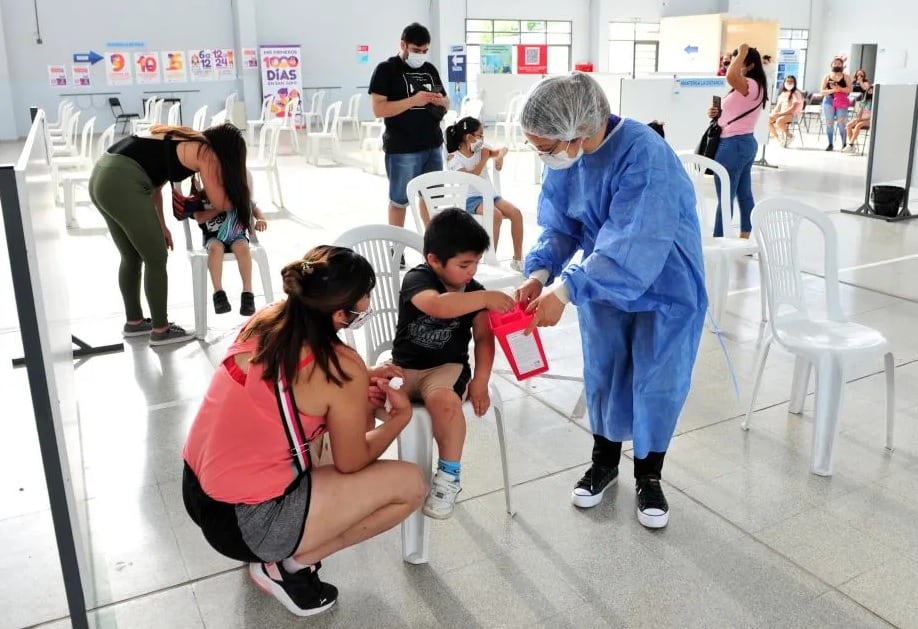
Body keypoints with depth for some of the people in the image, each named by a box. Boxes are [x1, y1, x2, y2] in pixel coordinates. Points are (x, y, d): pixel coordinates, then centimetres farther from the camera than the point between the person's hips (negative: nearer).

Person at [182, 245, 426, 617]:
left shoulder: (267, 319, -2)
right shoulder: (343, 368, -21)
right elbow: (351, 463, -7)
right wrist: (401, 417, 7)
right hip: (243, 521, -8)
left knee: (355, 415, 19)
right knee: (410, 485, -1)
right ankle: (288, 565, 5)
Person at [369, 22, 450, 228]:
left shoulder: (430, 69, 13)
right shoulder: (386, 69, -5)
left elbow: (446, 103, 21)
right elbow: (379, 109, -14)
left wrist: (440, 101, -4)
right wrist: (413, 100, -21)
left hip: (432, 146, 6)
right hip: (402, 149, -6)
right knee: (399, 200, 3)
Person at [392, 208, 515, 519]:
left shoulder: (475, 292, 0)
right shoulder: (417, 279, -13)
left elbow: (484, 338, 1)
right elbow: (437, 305, -35)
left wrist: (480, 381, -10)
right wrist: (486, 298, -39)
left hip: (447, 366, 1)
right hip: (404, 365, 0)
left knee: (444, 400, -35)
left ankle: (448, 477, -16)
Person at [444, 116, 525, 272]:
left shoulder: (481, 151, 12)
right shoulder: (453, 158, -4)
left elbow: (503, 149, 18)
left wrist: (500, 155, -5)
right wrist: (483, 160, -9)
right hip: (470, 199, -6)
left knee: (516, 212, -19)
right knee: (496, 215, -34)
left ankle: (517, 259, -9)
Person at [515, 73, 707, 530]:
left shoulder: (643, 153, -32)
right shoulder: (564, 157, -13)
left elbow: (631, 247, -37)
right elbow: (558, 225, -5)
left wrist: (566, 290, -38)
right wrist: (539, 273, -23)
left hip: (665, 285, -5)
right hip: (601, 284, 5)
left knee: (657, 382, 3)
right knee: (602, 374, 11)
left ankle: (648, 476, 25)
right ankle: (605, 461, 34)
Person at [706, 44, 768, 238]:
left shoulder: (751, 85, -16)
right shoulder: (748, 88, 16)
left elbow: (730, 77, -38)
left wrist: (742, 53, -22)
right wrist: (718, 114, 6)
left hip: (734, 144, -11)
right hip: (745, 142, 11)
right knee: (744, 194, 14)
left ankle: (718, 241, -4)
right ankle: (744, 237, 21)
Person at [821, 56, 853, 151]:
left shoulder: (846, 77, 6)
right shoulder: (827, 77, 9)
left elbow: (849, 89, -3)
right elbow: (822, 91, 3)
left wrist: (840, 89, -18)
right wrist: (831, 90, -14)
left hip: (841, 102, -2)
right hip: (829, 101, 2)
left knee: (841, 123, -9)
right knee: (829, 123, 2)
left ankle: (844, 144, -2)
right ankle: (830, 144, 10)